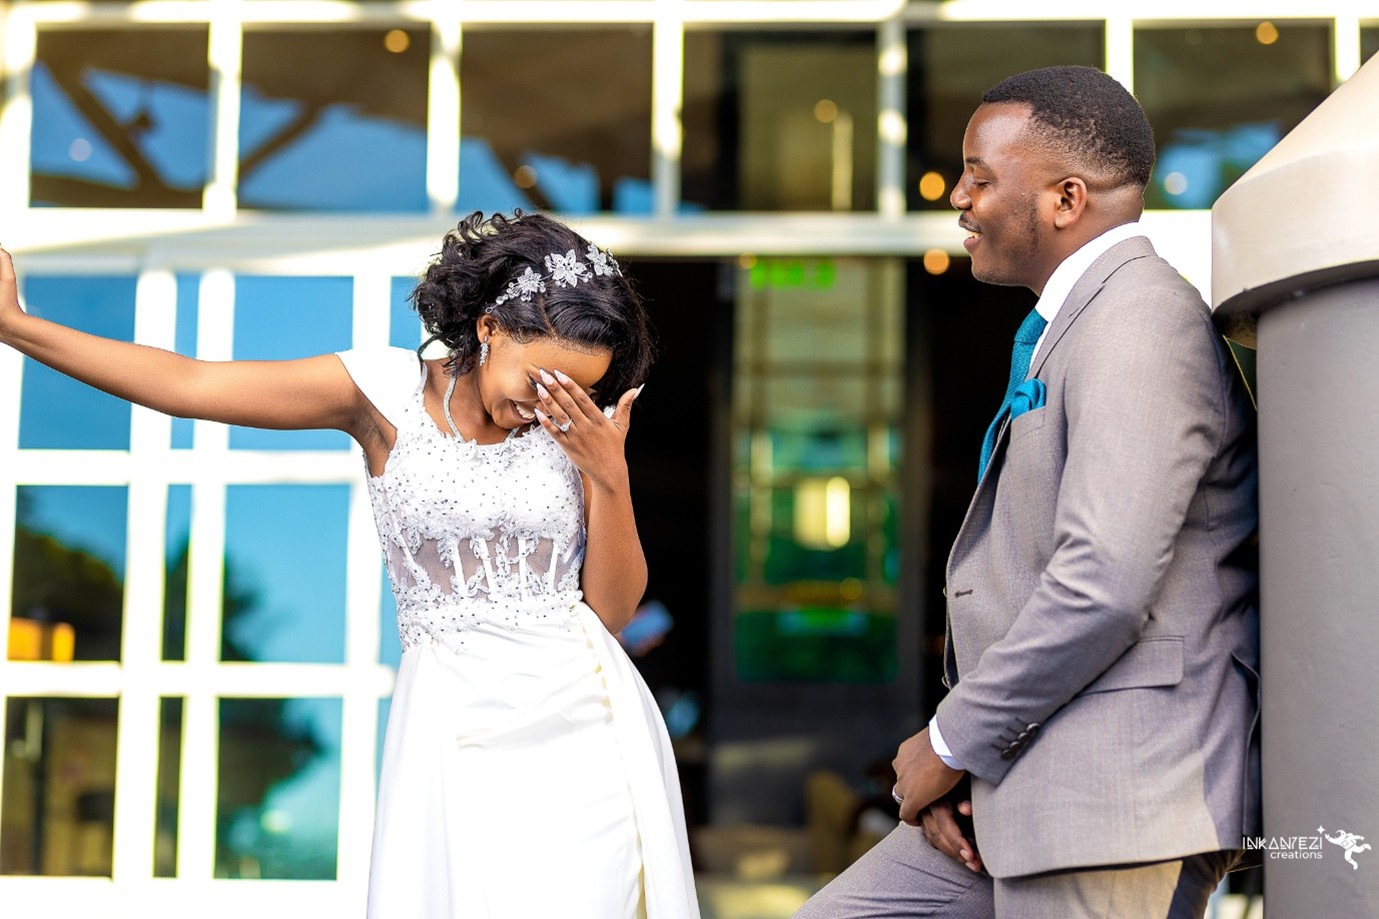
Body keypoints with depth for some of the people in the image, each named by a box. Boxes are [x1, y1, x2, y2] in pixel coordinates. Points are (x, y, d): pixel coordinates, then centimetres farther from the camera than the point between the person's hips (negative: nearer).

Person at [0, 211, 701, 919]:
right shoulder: (388, 391, 0)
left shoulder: (579, 427, 5)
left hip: (586, 720, 2)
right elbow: (188, 385, -3)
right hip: (457, 728, -2)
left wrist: (610, 478, -11)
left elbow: (612, 610, 3)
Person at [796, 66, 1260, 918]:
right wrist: (956, 762, 5)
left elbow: (1103, 587, -25)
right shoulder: (1061, 334, 19)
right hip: (1017, 799, 10)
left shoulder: (1140, 326, -15)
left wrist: (953, 741, -12)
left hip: (1114, 810, -10)